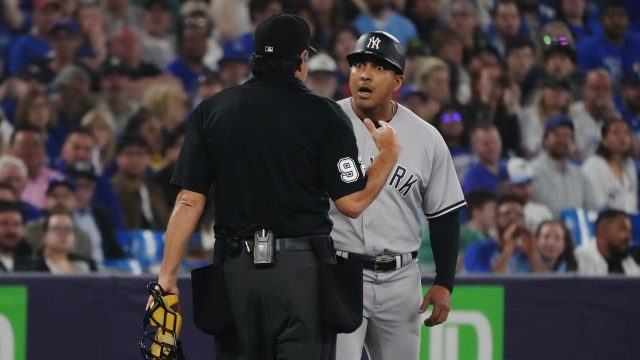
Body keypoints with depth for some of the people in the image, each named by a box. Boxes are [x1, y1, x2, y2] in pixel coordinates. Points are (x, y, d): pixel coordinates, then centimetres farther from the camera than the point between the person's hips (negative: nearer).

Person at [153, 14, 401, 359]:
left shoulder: (210, 111, 5)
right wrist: (389, 154, 12)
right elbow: (352, 202, -4)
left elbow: (189, 201, 1)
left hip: (236, 266, 3)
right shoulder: (323, 115, -3)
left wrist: (167, 276, 3)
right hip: (302, 267, -3)